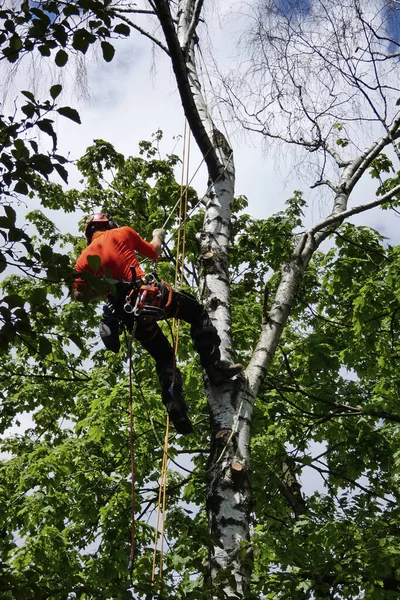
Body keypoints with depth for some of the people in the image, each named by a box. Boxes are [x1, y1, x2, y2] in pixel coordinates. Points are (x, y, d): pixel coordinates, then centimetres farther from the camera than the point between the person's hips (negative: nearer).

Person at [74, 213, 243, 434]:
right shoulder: (123, 233, 10)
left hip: (128, 313, 4)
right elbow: (153, 252, 23)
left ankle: (175, 407, 0)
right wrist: (158, 237, 44)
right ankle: (214, 367, 0)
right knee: (198, 313, 14)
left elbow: (80, 295, 8)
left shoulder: (83, 260, 15)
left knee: (164, 358, 16)